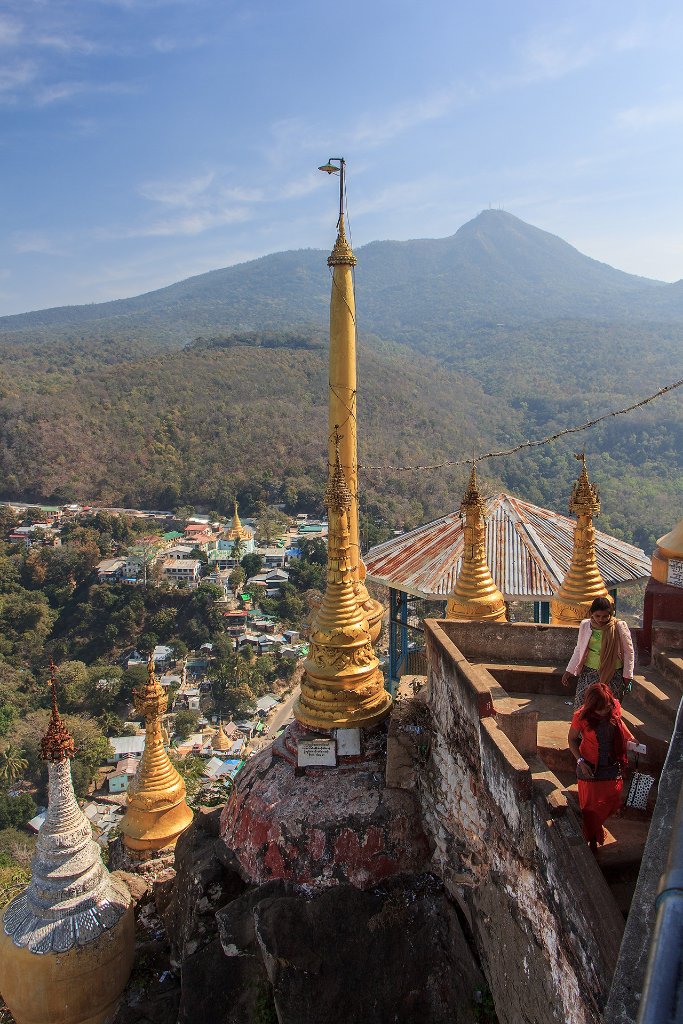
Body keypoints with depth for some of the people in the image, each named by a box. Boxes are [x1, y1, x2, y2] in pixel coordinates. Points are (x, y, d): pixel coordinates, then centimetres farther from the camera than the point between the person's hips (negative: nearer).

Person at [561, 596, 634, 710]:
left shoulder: (620, 627, -8)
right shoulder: (585, 625, -1)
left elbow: (628, 651, 0)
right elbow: (579, 650, 9)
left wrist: (627, 675, -2)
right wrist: (569, 671, 8)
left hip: (613, 675, -2)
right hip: (589, 672, 2)